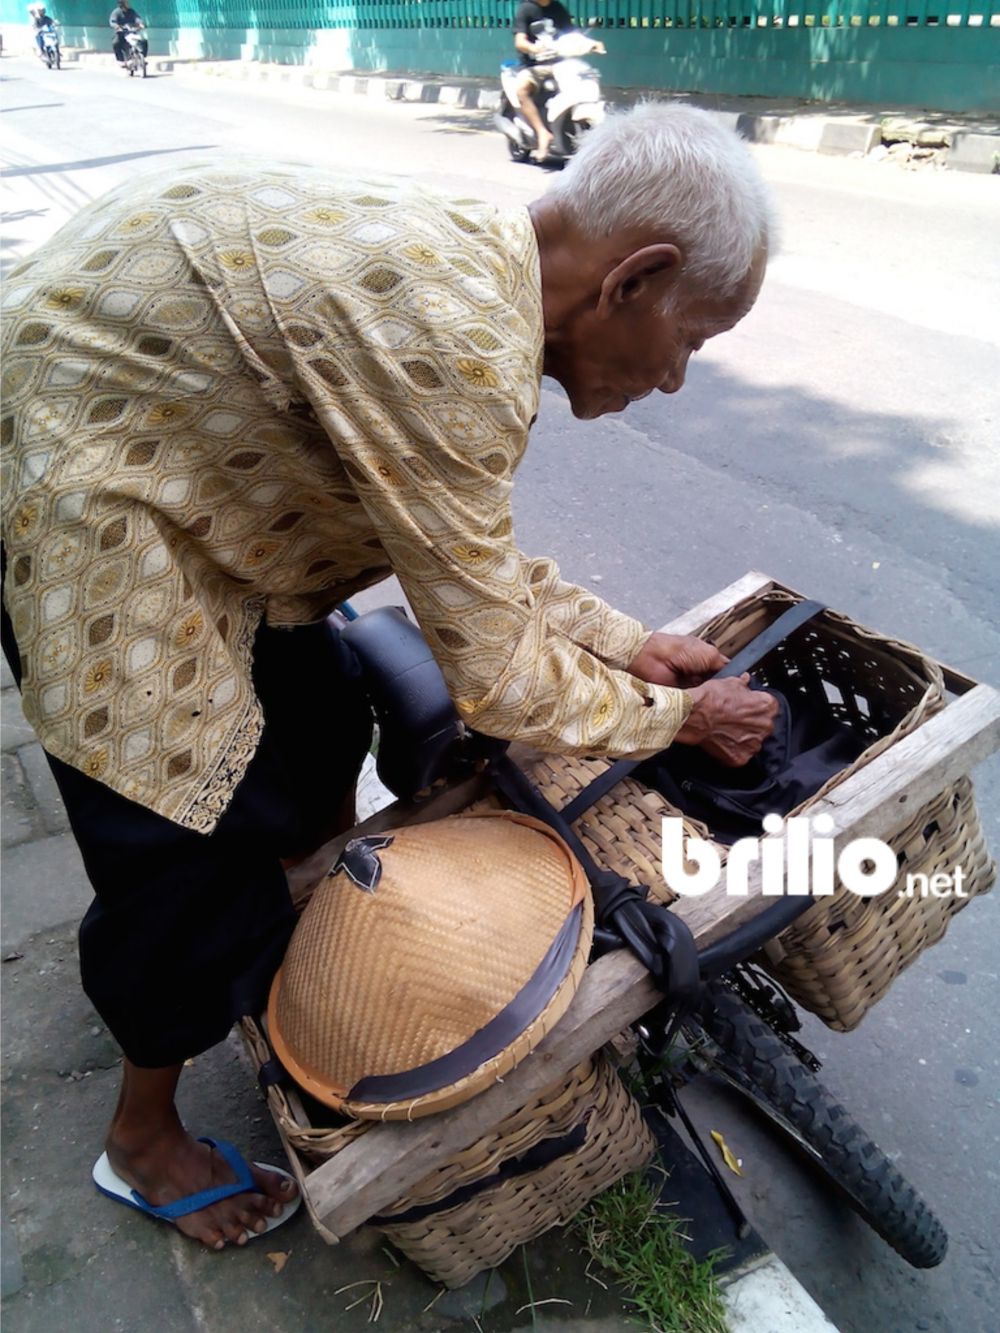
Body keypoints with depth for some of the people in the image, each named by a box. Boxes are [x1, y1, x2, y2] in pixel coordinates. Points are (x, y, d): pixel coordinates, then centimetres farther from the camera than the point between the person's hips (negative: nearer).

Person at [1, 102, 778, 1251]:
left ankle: (275, 964, 41)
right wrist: (675, 717, -7)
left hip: (176, 455, 9)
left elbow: (466, 560, 7)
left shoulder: (471, 262, -2)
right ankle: (144, 1132, 27)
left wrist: (625, 642, 4)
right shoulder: (459, 342, -32)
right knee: (190, 838, -1)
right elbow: (493, 678, -23)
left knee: (320, 735, 14)